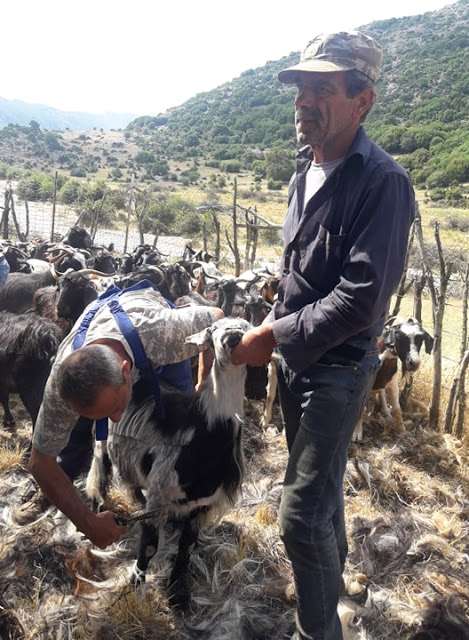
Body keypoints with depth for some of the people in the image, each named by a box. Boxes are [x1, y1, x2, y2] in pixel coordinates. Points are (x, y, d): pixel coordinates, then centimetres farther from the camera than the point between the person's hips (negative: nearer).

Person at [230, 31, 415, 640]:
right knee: (318, 480, 25)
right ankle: (333, 572, 52)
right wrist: (273, 324, 6)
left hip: (339, 367, -8)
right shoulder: (305, 171, 6)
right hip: (292, 357, 8)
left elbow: (359, 299, -26)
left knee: (302, 514, -4)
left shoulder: (382, 182, -19)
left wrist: (274, 336, -20)